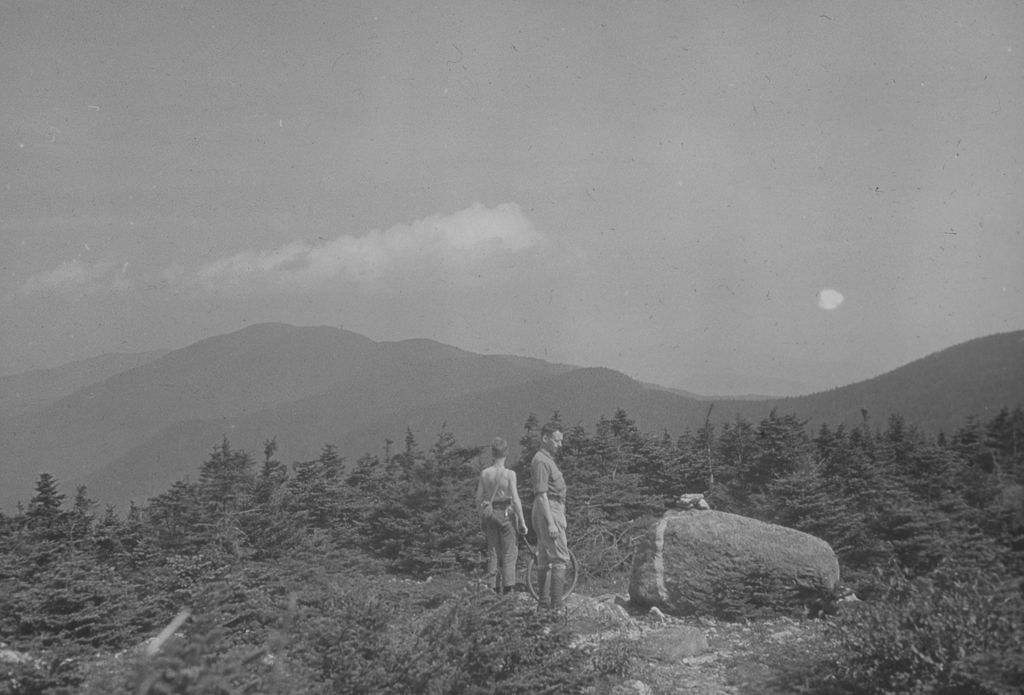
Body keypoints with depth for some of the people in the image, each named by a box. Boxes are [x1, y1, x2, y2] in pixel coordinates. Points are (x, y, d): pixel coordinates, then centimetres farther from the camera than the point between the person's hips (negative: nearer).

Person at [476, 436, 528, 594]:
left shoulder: (484, 473, 0)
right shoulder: (509, 474, -11)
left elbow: (479, 499, 5)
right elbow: (515, 500, -11)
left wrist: (481, 518, 17)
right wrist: (522, 521, -4)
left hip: (489, 514, 4)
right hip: (505, 514, -4)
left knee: (492, 553, 12)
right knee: (508, 553, 5)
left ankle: (493, 586, 12)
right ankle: (507, 587, 2)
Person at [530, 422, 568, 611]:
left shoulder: (548, 459, 18)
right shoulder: (541, 461, -15)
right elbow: (541, 494, -21)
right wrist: (551, 523, -24)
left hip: (554, 510, 11)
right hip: (549, 511, -11)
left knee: (545, 558, 12)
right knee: (560, 558, -12)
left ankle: (544, 602, 17)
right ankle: (557, 605, -14)